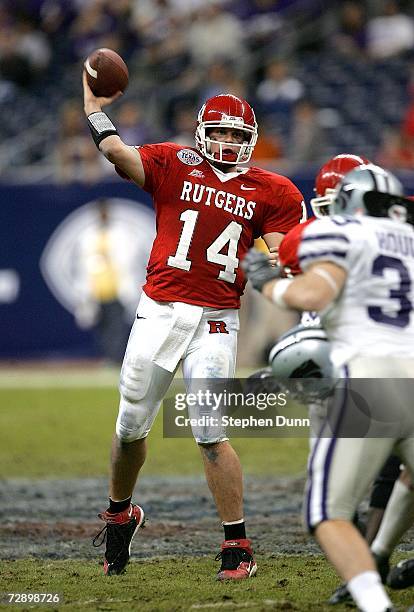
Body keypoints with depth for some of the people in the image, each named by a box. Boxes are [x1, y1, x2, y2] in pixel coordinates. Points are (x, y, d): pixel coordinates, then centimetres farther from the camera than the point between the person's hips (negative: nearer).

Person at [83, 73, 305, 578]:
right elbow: (117, 153, -9)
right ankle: (119, 513, 35)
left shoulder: (266, 192, 8)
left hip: (216, 319, -1)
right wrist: (93, 106, -1)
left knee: (210, 434, -10)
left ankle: (237, 545, -3)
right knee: (131, 427, 9)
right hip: (160, 309, 1)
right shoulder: (173, 166, 4)